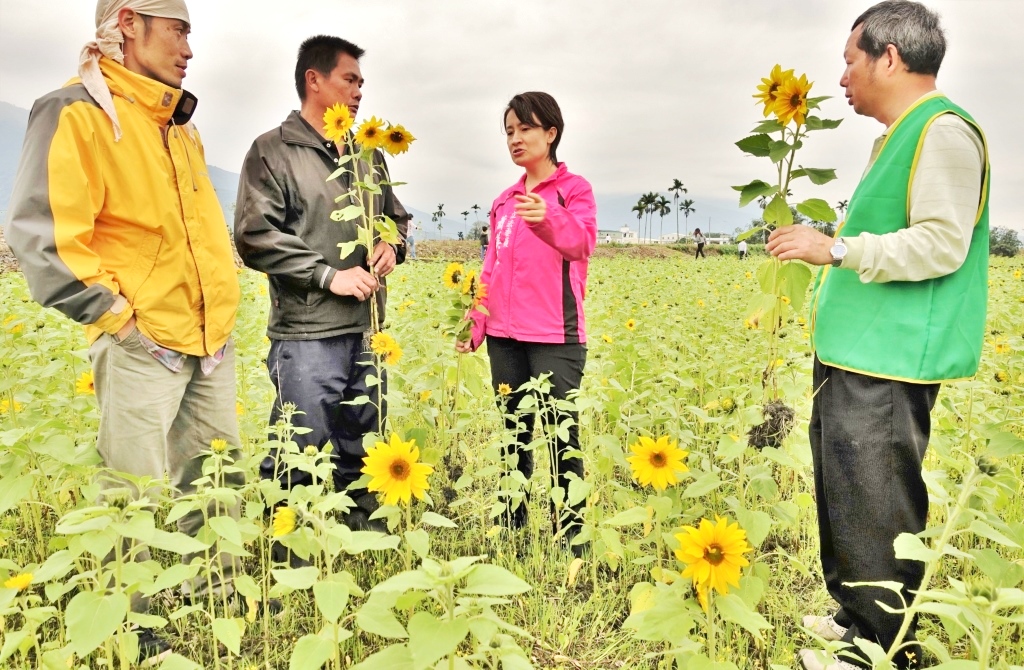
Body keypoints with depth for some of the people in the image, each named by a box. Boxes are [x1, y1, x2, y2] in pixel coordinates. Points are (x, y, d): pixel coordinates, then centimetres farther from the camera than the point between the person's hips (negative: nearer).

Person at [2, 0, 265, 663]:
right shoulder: (75, 113, -8)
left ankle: (217, 599, 33)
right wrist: (114, 311, -16)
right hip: (143, 344, -8)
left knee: (219, 482, 15)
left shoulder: (181, 126, 18)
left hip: (213, 338, 8)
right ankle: (134, 638, 18)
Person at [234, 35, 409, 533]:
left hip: (367, 332, 7)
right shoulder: (272, 151, -3)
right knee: (299, 464, -2)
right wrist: (329, 274, -15)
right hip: (307, 336, -6)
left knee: (362, 459, 17)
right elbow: (254, 237, -11)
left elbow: (397, 217, 26)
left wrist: (391, 245, 2)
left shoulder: (368, 154, 16)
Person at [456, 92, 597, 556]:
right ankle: (511, 529, 22)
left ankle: (570, 536, 8)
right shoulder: (505, 201, 18)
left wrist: (547, 219, -41)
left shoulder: (574, 188, 0)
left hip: (556, 336, -6)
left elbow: (581, 242, -21)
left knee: (561, 436, -4)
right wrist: (475, 324, 9)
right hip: (504, 336, 6)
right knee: (513, 434, 11)